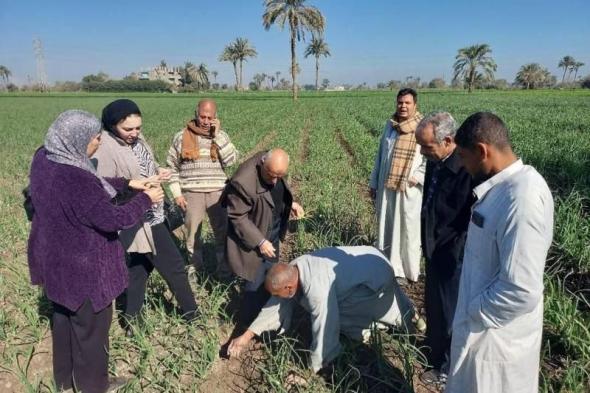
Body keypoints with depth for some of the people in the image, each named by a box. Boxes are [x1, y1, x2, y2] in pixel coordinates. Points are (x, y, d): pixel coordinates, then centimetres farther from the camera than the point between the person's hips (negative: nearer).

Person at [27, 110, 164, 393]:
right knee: (90, 326, 14)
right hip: (82, 268, -9)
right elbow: (114, 219, -26)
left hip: (56, 260, 9)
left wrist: (128, 183, 2)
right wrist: (145, 199, -12)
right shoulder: (73, 179, -34)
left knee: (64, 317, 27)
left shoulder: (44, 158, -6)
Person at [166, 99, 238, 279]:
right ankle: (195, 270, 29)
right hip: (192, 193, 0)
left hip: (217, 192, 1)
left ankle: (225, 270, 19)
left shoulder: (221, 136, 4)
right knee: (192, 234, 11)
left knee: (223, 232, 4)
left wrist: (217, 135, -13)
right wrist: (177, 193, -2)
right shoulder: (181, 137, 1)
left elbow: (231, 160, -11)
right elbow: (172, 167, 5)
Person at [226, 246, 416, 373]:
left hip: (377, 276, -8)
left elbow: (324, 333, -30)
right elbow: (278, 304, 1)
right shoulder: (293, 270, -10)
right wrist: (247, 335, -1)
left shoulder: (317, 289, -37)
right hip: (366, 260, 8)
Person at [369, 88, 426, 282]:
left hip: (408, 189, -5)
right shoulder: (390, 124, 9)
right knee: (386, 227, 11)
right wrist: (374, 183, 14)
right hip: (386, 187, 5)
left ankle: (409, 271, 16)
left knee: (408, 228, 3)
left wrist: (417, 177, -18)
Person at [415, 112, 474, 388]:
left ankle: (448, 369, 33)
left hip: (454, 257, -8)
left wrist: (457, 255, -18)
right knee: (433, 305, 26)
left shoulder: (468, 169, -28)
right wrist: (427, 243, 15)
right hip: (435, 251, 8)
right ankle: (434, 348, 51)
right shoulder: (435, 163, -2)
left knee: (450, 312, 11)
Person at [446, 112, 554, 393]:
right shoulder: (506, 183, 0)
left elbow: (521, 291, -31)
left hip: (494, 333, -8)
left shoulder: (522, 199, -30)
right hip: (483, 321, 8)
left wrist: (474, 313, -15)